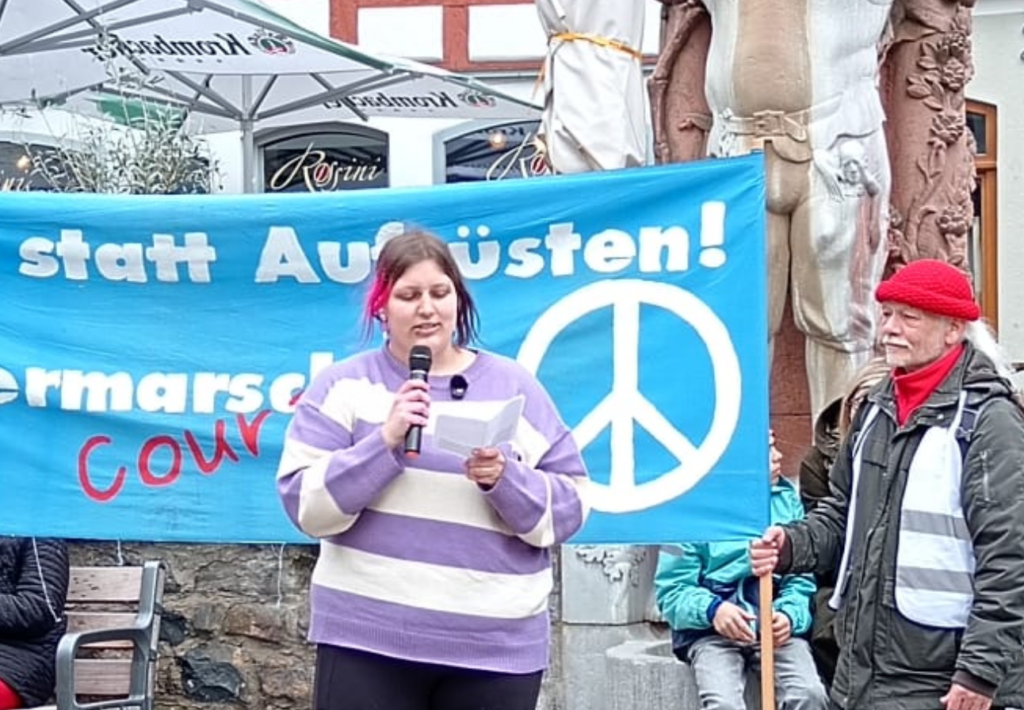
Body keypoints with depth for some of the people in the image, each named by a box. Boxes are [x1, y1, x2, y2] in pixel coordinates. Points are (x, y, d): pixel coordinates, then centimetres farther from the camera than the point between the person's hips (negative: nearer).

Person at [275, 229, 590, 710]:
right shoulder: (344, 386, 3)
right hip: (367, 640, -1)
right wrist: (385, 443, -18)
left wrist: (504, 479, -15)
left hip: (496, 647, 2)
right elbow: (307, 505, -6)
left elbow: (569, 509, 3)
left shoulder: (514, 387, 7)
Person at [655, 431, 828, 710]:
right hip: (712, 631, -2)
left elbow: (802, 578, 8)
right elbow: (671, 590, 0)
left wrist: (790, 615, -14)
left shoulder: (786, 498, 10)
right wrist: (712, 609, -20)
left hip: (776, 627, 2)